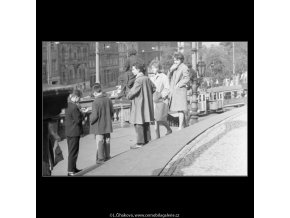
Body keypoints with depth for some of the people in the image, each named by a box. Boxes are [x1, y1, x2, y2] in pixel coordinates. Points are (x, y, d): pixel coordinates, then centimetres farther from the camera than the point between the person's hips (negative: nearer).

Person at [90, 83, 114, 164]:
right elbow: (112, 112, 7)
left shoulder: (96, 102, -19)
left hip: (98, 126, -6)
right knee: (107, 140, 16)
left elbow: (94, 115, -20)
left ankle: (100, 158, 6)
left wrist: (91, 120, -1)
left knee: (99, 142, 2)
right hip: (107, 125, 6)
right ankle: (107, 156, 25)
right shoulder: (108, 99, -1)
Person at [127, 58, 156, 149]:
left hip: (139, 105, -9)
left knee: (139, 124, -3)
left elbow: (132, 93, -20)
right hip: (146, 104, 9)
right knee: (146, 123, 14)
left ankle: (140, 143, -1)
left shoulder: (139, 80, -19)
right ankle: (146, 140, 21)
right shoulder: (147, 79, 7)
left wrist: (128, 96, 1)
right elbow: (154, 88, 21)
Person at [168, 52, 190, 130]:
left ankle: (180, 127, -10)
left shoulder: (184, 67, -7)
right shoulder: (174, 66, 16)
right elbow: (169, 77, 12)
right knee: (178, 108, 12)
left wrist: (178, 84, -13)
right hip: (173, 90, 8)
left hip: (180, 89, -8)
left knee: (180, 109, -11)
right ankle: (183, 125, 21)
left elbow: (187, 79, -10)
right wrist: (171, 69, -4)